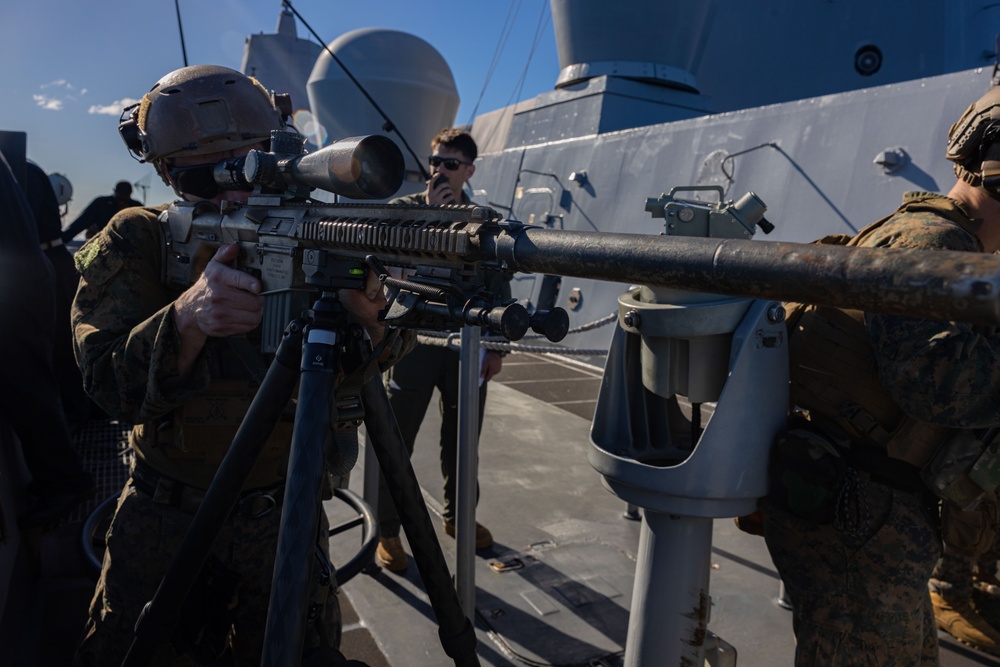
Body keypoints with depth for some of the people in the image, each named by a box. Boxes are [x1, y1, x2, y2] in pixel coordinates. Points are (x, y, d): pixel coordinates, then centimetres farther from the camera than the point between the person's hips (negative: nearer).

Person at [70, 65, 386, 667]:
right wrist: (187, 318, -38)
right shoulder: (133, 243, -8)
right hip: (162, 517, 0)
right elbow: (109, 387, -19)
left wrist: (362, 318, -39)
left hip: (283, 516, 1)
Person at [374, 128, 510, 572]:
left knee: (462, 439, 14)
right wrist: (428, 214, -15)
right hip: (414, 340, -2)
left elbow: (499, 286, 8)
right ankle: (387, 532, 16)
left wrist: (496, 348, 5)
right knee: (397, 440, 2)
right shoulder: (404, 209, 2)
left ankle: (458, 515, 35)